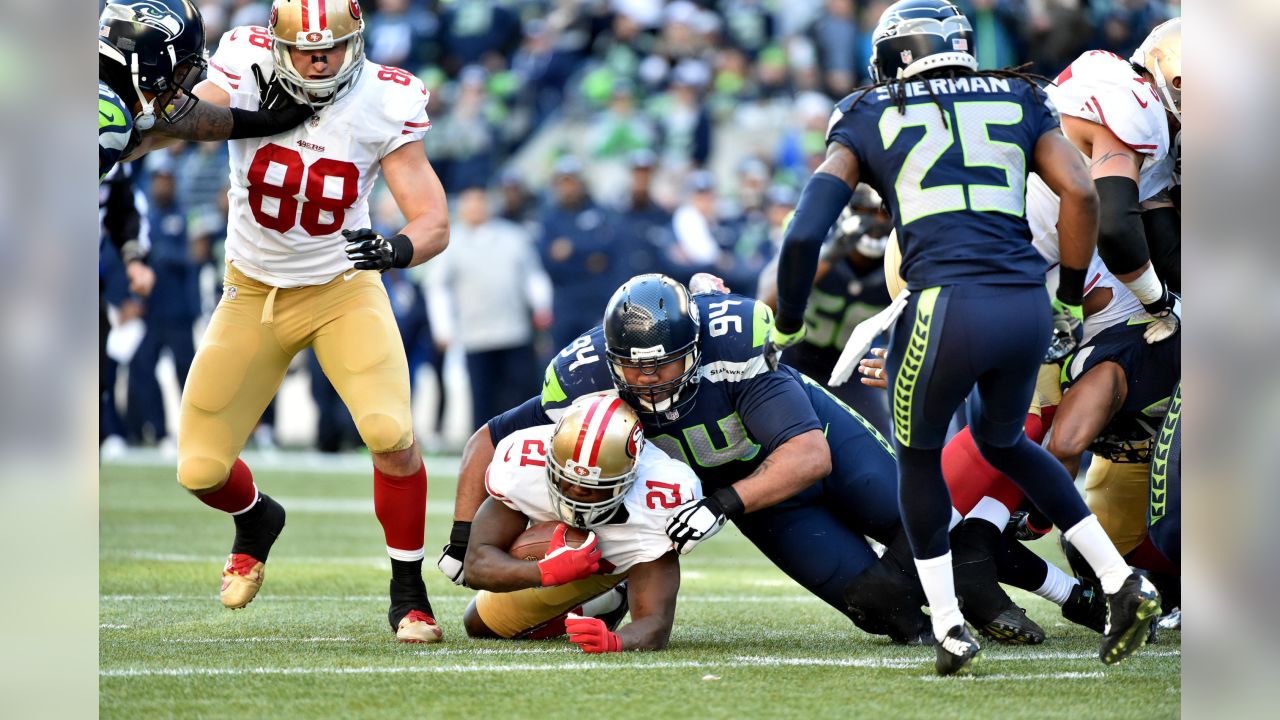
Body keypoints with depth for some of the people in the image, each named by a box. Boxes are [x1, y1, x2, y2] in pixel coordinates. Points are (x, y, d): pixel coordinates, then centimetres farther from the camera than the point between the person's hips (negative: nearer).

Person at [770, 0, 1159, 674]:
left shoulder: (868, 122, 13)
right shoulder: (1017, 103, 19)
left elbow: (805, 233, 4)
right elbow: (1081, 193, 7)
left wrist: (786, 328, 17)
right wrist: (1070, 300, 17)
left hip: (949, 308, -3)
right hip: (1028, 310, 4)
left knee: (918, 451, 26)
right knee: (1000, 441, 31)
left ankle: (949, 628, 19)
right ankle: (1121, 582, 18)